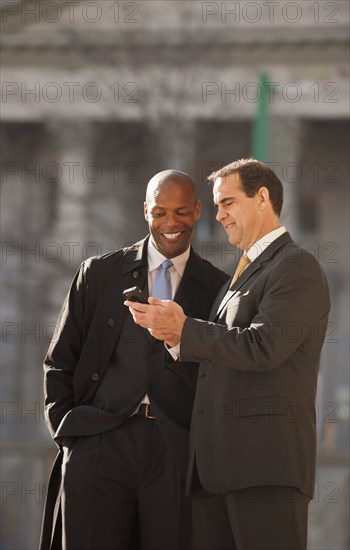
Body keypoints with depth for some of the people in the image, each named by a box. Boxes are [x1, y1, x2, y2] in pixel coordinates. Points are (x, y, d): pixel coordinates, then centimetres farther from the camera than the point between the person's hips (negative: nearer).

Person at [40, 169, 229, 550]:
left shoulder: (217, 288, 12)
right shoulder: (99, 273, 12)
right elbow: (60, 363, 14)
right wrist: (65, 431, 4)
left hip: (178, 452, 0)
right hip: (99, 444, 0)